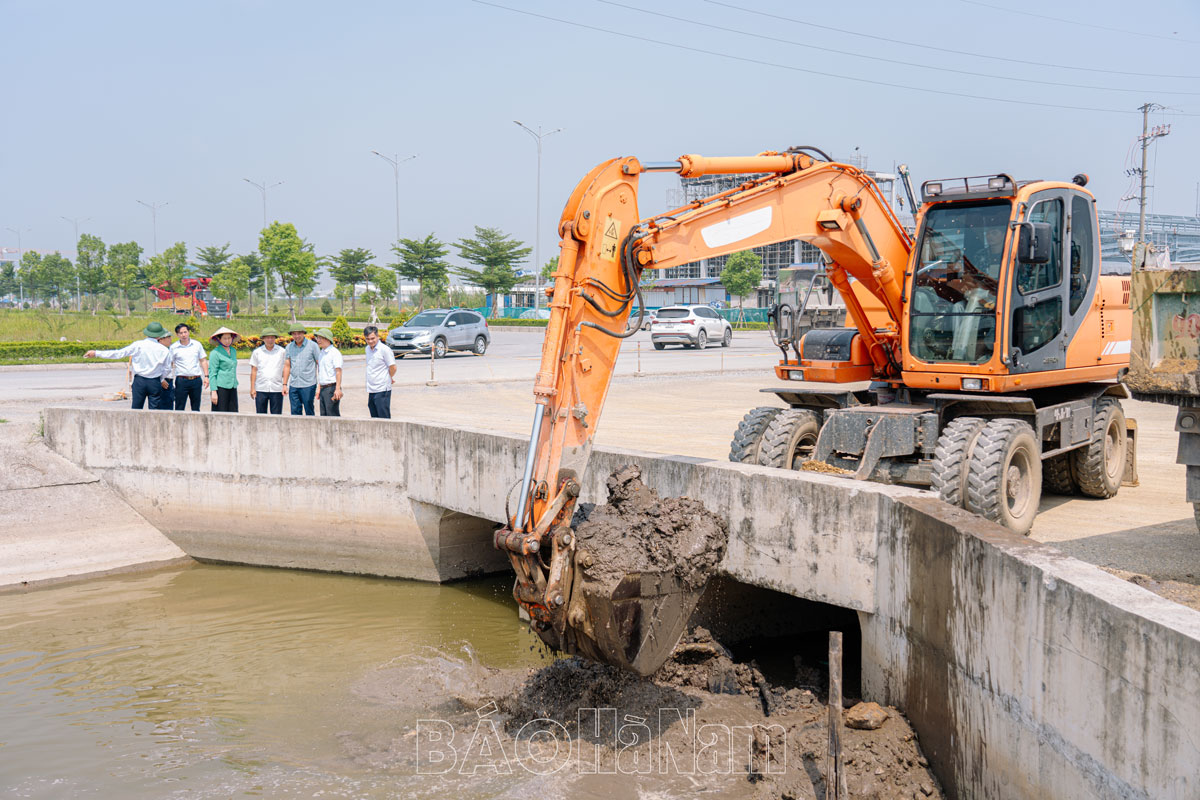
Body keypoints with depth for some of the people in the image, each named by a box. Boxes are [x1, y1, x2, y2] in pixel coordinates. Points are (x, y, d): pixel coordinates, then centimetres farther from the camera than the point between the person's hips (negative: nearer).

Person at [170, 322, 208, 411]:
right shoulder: (173, 347, 2)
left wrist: (206, 376, 3)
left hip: (196, 380, 2)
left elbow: (203, 361, 11)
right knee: (179, 408, -2)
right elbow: (170, 364, 6)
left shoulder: (197, 345, 6)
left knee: (196, 408, 8)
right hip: (181, 380, -2)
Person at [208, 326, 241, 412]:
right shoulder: (215, 353, -7)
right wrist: (214, 392, -14)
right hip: (221, 386, -6)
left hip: (232, 387, 7)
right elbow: (212, 373, -9)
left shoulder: (233, 351, 14)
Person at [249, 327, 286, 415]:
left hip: (277, 389, 0)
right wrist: (252, 388, 2)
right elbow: (253, 371, 6)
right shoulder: (257, 352, 6)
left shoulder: (282, 351, 6)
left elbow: (284, 370, 9)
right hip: (260, 389, 1)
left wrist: (285, 385, 2)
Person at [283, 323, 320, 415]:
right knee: (295, 412, 4)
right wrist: (284, 384, 8)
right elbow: (287, 366, 13)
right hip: (293, 385, 4)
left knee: (309, 412, -1)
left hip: (308, 385, -4)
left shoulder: (312, 345, -3)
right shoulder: (289, 347, 9)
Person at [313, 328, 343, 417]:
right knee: (324, 416, 9)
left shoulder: (335, 352, -10)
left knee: (333, 415, -10)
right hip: (323, 388, 9)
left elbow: (338, 371, -16)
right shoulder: (322, 352, 16)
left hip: (331, 388, -9)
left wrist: (337, 389, -23)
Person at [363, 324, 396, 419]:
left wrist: (390, 379, 8)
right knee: (374, 418, 11)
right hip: (371, 391, 7)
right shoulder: (368, 349, 12)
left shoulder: (385, 349, -11)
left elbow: (393, 367, -8)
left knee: (384, 419, -6)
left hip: (382, 390, -7)